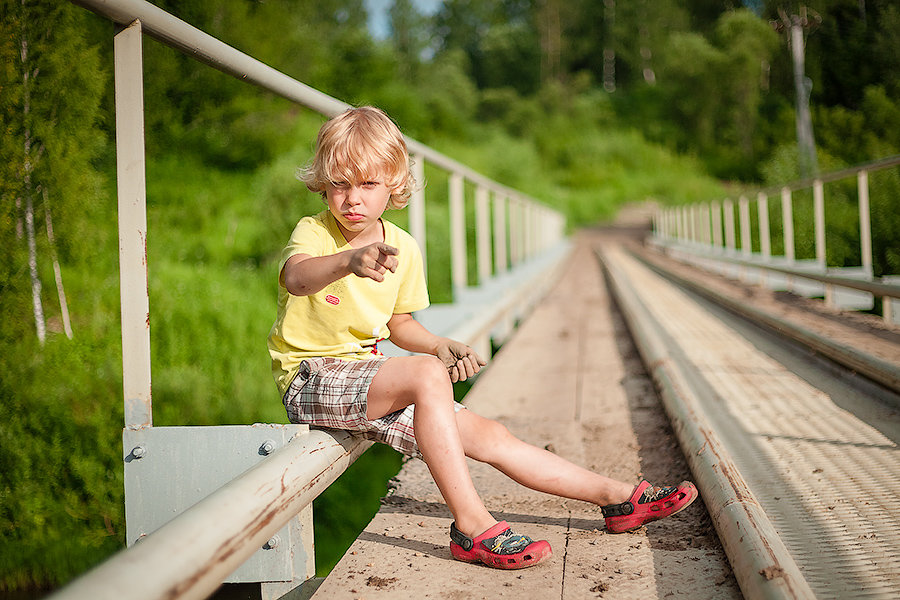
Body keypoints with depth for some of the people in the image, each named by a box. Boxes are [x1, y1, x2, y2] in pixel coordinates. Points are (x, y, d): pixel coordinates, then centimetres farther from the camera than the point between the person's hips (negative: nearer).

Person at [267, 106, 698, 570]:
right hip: (311, 378, -6)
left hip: (364, 372, 6)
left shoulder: (403, 248, 4)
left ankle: (617, 497, 9)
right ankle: (472, 527, -29)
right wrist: (349, 261, -60)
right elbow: (296, 278, -39)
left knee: (486, 436, 0)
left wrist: (441, 346, -1)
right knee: (426, 374, -33)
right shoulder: (314, 232, -13)